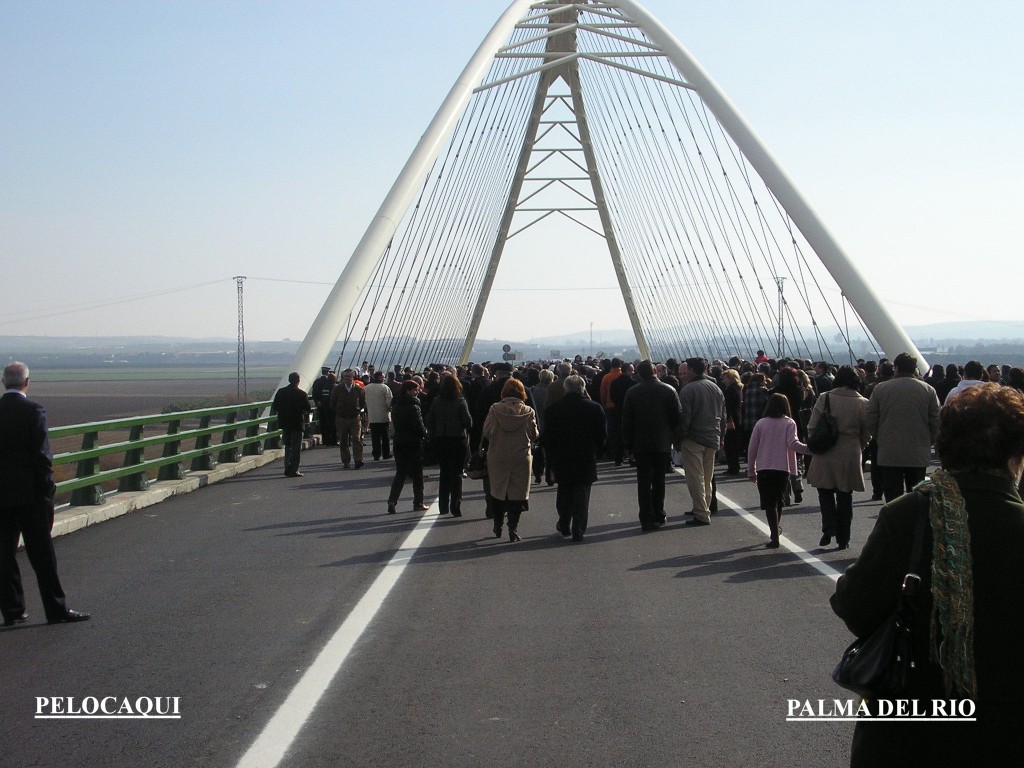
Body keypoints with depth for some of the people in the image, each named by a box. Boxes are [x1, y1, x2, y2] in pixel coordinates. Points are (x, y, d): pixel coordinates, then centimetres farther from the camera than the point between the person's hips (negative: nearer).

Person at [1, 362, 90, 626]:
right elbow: (42, 455, -13)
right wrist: (46, 490, -5)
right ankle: (56, 609, 6)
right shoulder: (34, 411, -11)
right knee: (42, 554, 2)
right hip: (29, 493, -4)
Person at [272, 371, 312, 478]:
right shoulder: (301, 393, -12)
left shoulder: (280, 392, 0)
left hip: (285, 423, 4)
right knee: (296, 447, 2)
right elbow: (308, 408, -9)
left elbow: (275, 407, 1)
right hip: (297, 423, -4)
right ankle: (294, 470, -3)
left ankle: (287, 469, 15)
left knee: (287, 446, 17)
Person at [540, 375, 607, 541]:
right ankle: (578, 531, 3)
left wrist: (551, 458, 9)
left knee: (564, 492, 19)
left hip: (562, 459, 1)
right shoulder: (594, 408, -6)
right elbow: (603, 435, -1)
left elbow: (546, 438, -2)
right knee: (582, 495, 5)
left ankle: (564, 525, 29)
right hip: (587, 459, -1)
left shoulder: (554, 410, -6)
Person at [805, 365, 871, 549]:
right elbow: (867, 434, 2)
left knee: (826, 492, 14)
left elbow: (811, 427, -4)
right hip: (851, 455, 1)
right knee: (845, 496, 11)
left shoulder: (825, 398, -6)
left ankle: (829, 529, -4)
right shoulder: (863, 403, -3)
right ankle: (843, 539, 14)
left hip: (826, 456, -1)